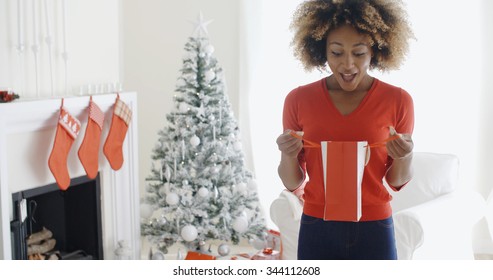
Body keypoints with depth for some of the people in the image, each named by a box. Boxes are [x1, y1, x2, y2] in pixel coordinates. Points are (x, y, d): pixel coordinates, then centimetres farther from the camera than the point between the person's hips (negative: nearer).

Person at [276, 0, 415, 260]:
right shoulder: (298, 100, -6)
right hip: (316, 231, 0)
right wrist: (288, 156, -19)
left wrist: (404, 157, -17)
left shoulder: (397, 100, -6)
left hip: (374, 230, 0)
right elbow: (293, 183, 2)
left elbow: (397, 181, 4)